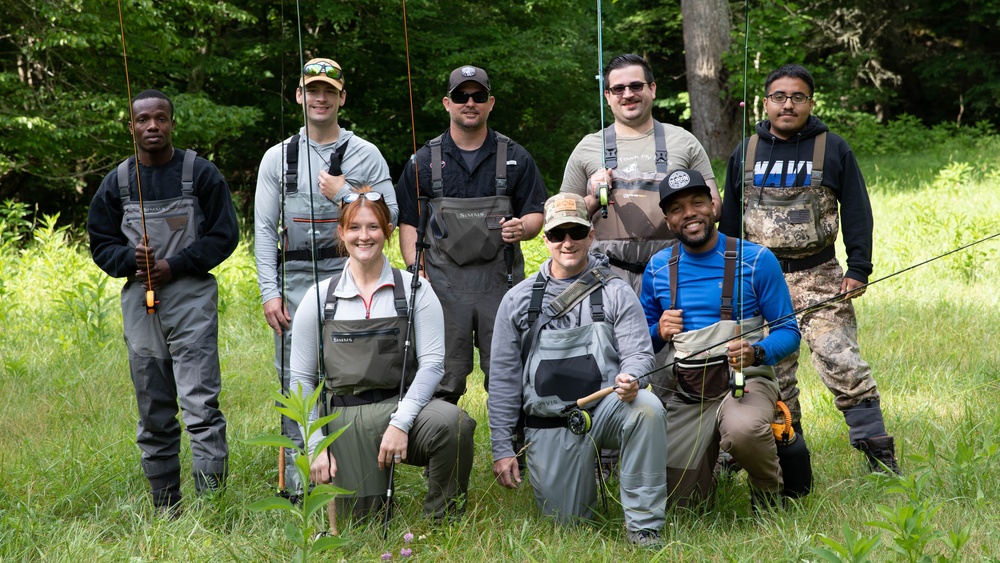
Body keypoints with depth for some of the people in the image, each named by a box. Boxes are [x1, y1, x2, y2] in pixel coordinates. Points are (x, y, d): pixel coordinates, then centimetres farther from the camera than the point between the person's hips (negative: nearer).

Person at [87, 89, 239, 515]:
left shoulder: (201, 173, 1)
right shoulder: (116, 183, 10)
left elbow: (224, 235, 0)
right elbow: (100, 243, 13)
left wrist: (174, 265, -10)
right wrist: (131, 260, -9)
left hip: (192, 299, -4)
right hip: (139, 304, 4)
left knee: (201, 404, -14)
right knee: (153, 412, 8)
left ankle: (211, 501, -10)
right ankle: (165, 509, 17)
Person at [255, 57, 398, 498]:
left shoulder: (366, 155, 6)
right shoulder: (278, 158, 9)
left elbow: (389, 216, 3)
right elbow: (265, 229, 5)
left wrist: (344, 194, -9)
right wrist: (269, 292, -3)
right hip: (295, 283, 1)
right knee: (295, 380, 0)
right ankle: (296, 481, 8)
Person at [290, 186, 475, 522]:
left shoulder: (414, 290, 2)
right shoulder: (319, 297, 5)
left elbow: (432, 363, -6)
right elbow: (301, 379, 6)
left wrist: (400, 423, -19)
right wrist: (316, 447, -2)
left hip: (400, 406, -1)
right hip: (346, 420, 1)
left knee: (451, 422, -33)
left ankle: (442, 520, -10)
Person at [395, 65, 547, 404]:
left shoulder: (515, 158, 8)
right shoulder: (425, 160, 8)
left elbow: (536, 214, 10)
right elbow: (408, 221, 9)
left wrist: (522, 229, -13)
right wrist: (415, 270, -4)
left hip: (501, 280, 0)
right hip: (444, 282, 0)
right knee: (443, 377, 1)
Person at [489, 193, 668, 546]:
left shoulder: (616, 293, 3)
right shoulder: (518, 300, 6)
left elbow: (639, 352, -3)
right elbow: (503, 378, 6)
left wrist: (629, 378, -29)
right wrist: (502, 448, 1)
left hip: (605, 408, -1)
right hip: (550, 427, 1)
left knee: (647, 408, -34)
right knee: (565, 523, -2)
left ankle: (643, 526, -22)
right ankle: (583, 473, 34)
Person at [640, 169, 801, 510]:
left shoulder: (756, 260, -4)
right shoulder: (658, 268, 7)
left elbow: (788, 331, -3)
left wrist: (757, 353, -24)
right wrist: (659, 331, -8)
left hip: (745, 382, -4)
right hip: (688, 396, 4)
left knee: (742, 431, -39)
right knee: (678, 501, -1)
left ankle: (770, 495, -4)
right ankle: (712, 466, 36)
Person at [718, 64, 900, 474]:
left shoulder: (833, 149, 3)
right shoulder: (745, 153, 11)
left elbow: (857, 213, 3)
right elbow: (729, 220, 17)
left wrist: (858, 270, -5)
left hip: (820, 275, -3)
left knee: (842, 362, -11)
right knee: (771, 370, 5)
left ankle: (878, 452, -5)